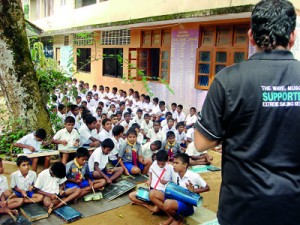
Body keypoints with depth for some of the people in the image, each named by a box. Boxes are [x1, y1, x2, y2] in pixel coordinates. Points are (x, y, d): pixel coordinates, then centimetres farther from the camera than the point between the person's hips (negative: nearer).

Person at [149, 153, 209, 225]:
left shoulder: (194, 176, -15)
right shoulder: (174, 174, -1)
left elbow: (207, 188, -4)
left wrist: (194, 190, -18)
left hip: (187, 205, -6)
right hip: (175, 199, 6)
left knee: (168, 204, -38)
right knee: (152, 193, -12)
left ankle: (178, 219, -3)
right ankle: (172, 216, -5)